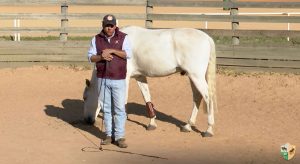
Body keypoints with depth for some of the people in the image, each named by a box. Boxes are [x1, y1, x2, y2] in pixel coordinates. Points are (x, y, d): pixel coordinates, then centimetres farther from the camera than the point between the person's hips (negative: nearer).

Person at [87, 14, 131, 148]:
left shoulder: (123, 37, -2)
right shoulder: (96, 39, 5)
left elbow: (128, 54, -13)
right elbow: (90, 57, 3)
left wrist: (112, 51, -21)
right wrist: (101, 57, -16)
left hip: (118, 79, -2)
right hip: (102, 79, 3)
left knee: (119, 109, -3)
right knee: (106, 109, 9)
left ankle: (120, 137, 2)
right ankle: (109, 135, 18)